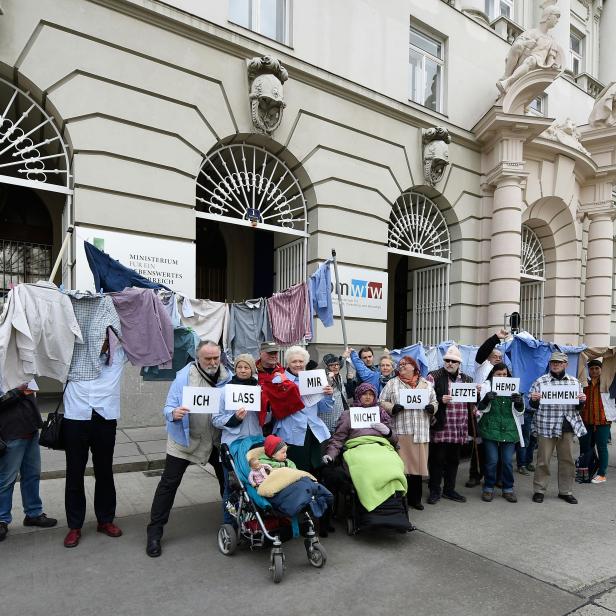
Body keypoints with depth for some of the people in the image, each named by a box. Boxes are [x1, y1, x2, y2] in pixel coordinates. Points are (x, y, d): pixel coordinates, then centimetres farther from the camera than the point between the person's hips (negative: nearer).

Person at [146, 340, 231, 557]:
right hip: (185, 441, -3)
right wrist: (174, 414, -34)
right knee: (169, 484, 0)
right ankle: (154, 532, 16)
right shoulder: (184, 377, -13)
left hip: (217, 440, 3)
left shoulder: (228, 378, -5)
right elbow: (168, 407, -12)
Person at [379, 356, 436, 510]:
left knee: (417, 463, 8)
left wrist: (432, 408, -2)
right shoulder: (392, 383, 7)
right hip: (400, 430, -2)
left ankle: (415, 498, 22)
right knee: (401, 464, -3)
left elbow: (435, 401, 19)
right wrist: (392, 408, -13)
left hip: (421, 431, 2)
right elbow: (382, 402, 5)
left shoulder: (426, 384, 14)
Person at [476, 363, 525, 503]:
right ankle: (488, 488, 17)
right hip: (490, 429, -2)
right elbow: (481, 409, -4)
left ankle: (508, 489, 22)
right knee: (492, 460, 0)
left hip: (509, 430, 2)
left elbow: (519, 412, 8)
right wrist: (486, 399, -25)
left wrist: (519, 403, -14)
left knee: (508, 461, 5)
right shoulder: (487, 386, 0)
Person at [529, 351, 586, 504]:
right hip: (546, 427, -3)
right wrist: (534, 400, -19)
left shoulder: (574, 382, 10)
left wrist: (582, 401, -6)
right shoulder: (540, 381, 0)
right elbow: (533, 405, 3)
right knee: (543, 460, 2)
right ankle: (539, 490, 14)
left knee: (567, 460, 11)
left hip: (568, 427, 3)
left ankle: (566, 491, 26)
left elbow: (578, 408, 15)